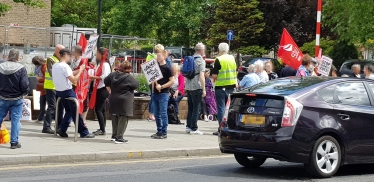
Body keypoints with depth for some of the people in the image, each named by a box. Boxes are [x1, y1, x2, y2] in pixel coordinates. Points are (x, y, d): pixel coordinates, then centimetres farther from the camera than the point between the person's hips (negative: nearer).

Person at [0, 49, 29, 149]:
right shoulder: (21, 69, -13)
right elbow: (24, 85, -15)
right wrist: (25, 92, 5)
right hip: (16, 99, -2)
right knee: (15, 121, 4)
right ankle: (14, 142, 5)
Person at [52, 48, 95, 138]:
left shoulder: (54, 66, 6)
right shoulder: (65, 66, -20)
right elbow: (74, 80, -22)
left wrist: (78, 70, 9)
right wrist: (80, 70, -13)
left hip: (59, 91, 8)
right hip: (68, 92, -8)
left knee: (69, 111, 21)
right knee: (76, 113, 1)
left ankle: (62, 129, 10)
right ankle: (84, 132, 8)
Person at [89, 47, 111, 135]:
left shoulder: (105, 65, -13)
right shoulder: (100, 64, 17)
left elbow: (104, 77, -22)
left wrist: (94, 77, -14)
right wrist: (93, 78, 8)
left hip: (103, 89, -10)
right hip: (99, 89, 10)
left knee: (98, 109, -10)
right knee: (102, 110, 11)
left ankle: (102, 130, -8)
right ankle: (102, 129, 15)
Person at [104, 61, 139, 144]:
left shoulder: (113, 74, 3)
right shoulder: (129, 77, -15)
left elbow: (106, 81, 14)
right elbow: (136, 85, -7)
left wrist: (110, 91, 18)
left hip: (113, 100, 6)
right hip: (124, 101, -6)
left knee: (114, 118, 18)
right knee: (123, 119, -1)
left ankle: (114, 135, 26)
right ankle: (119, 138, -3)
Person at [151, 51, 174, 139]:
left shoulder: (167, 68, -6)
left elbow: (172, 81, -11)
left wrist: (161, 86, -16)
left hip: (163, 94, -7)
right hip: (155, 93, 7)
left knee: (163, 113, -6)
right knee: (157, 114, 10)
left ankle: (164, 133, -3)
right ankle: (159, 131, 18)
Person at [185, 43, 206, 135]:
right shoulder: (201, 60, -10)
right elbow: (201, 76, -16)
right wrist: (204, 89, -14)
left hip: (188, 87, 7)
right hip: (196, 87, -7)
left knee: (190, 108, 15)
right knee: (196, 109, -2)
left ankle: (188, 126, 17)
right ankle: (193, 128, -2)